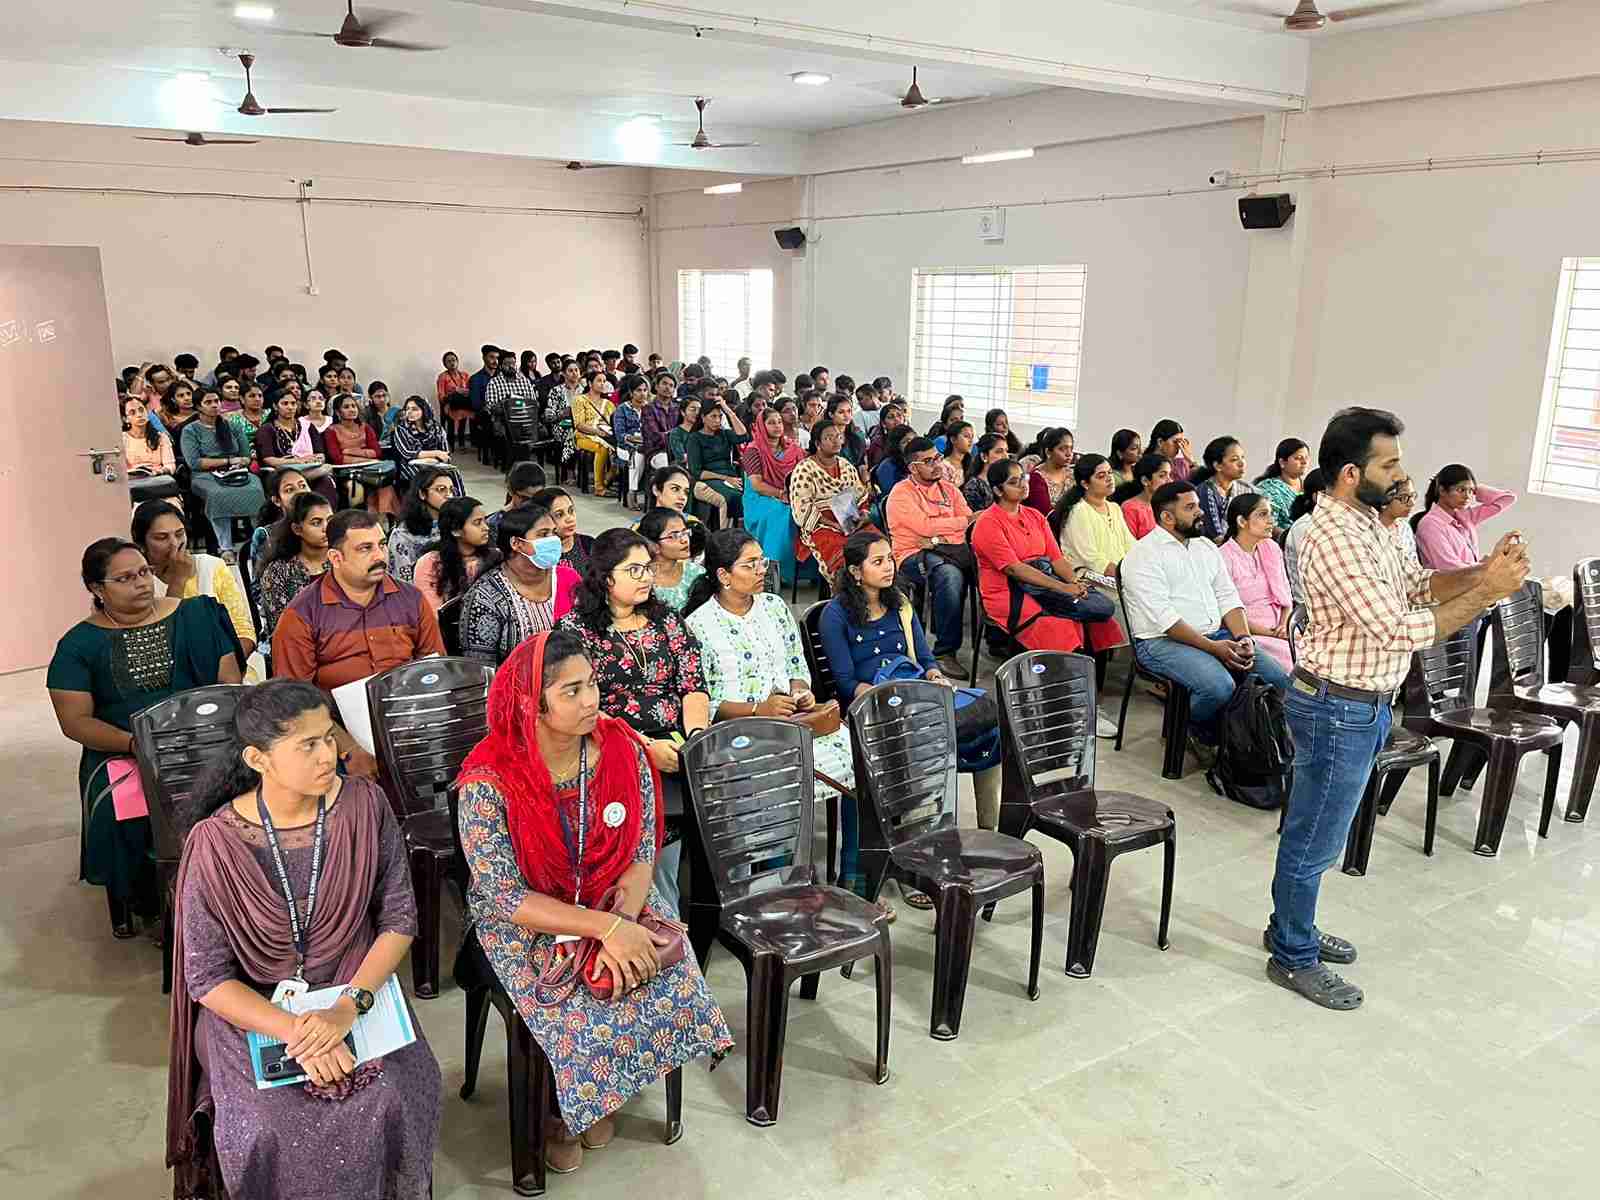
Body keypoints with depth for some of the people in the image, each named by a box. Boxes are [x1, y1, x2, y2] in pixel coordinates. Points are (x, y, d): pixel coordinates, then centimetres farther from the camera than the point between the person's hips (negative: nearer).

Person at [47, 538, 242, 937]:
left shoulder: (193, 615, 8)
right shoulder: (79, 645, 5)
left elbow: (229, 679, 6)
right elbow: (75, 721, 0)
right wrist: (136, 743, -16)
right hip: (122, 753, 0)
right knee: (119, 814, -29)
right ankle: (149, 902, -3)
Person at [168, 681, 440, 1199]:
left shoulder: (364, 805, -10)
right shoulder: (216, 843, -15)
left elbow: (399, 917, -5)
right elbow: (208, 978, -11)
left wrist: (348, 1004, -19)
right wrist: (295, 1032, -23)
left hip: (356, 987, 1)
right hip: (251, 1010, -1)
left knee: (393, 1102, -21)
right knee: (269, 1130, -24)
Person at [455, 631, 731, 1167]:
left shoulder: (623, 752, -11)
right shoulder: (488, 782, -23)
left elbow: (641, 856, -7)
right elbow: (506, 897, -21)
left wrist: (623, 926, -25)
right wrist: (606, 928, -30)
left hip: (615, 902, 4)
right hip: (526, 923, -3)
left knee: (673, 986, -17)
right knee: (583, 1015, -24)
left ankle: (592, 1099, 11)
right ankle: (556, 1108, 11)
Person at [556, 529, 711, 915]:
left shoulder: (668, 620, 16)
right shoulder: (574, 630, 2)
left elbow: (694, 687, 10)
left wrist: (697, 737, -10)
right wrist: (646, 748, -15)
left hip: (677, 748, 4)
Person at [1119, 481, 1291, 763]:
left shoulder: (1206, 546, 17)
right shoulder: (1143, 555, -8)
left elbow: (1228, 597, 14)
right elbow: (1163, 618, -17)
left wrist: (1243, 638, -6)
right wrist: (1212, 647, -22)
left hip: (1217, 635, 7)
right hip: (1163, 641, -7)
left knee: (1279, 678, -11)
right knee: (1219, 687, -33)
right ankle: (1198, 733, -2)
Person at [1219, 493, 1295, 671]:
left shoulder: (1271, 548, 14)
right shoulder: (1225, 556, -8)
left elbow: (1286, 596, 16)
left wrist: (1284, 626, -3)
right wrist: (1269, 633, -13)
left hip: (1278, 628, 6)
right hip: (1249, 634, -6)